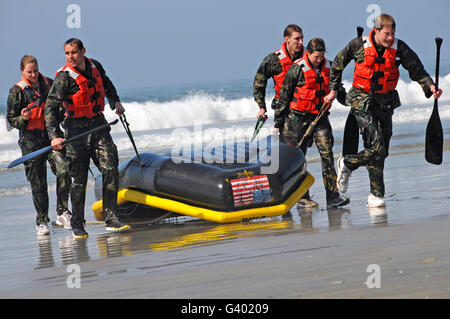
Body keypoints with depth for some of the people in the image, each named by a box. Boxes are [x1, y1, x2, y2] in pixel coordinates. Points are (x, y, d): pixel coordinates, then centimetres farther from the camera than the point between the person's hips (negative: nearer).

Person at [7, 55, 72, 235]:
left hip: (52, 134, 2)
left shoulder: (49, 84, 8)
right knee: (38, 183, 1)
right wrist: (23, 119, -18)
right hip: (30, 139, -2)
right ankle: (42, 221, 13)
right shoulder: (16, 91, 0)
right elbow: (11, 119, 2)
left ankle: (62, 212, -6)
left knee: (63, 170, -18)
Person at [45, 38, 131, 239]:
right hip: (77, 130, -4)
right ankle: (77, 226, 10)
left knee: (110, 170, -8)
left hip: (98, 125, 4)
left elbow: (106, 84, 28)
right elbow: (51, 106, -21)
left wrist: (115, 101, 18)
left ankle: (111, 219, -6)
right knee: (79, 179, -1)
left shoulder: (95, 67, 3)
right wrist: (54, 136, -30)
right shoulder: (64, 77, -15)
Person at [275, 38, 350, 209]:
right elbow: (284, 96, -5)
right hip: (299, 117, -4)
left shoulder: (328, 67, 4)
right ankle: (302, 197, 10)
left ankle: (333, 196, -9)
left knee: (327, 153, -7)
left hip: (320, 116, 4)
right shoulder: (297, 69, -10)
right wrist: (278, 123, -3)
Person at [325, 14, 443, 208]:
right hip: (362, 102, -4)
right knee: (376, 148, -16)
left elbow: (417, 70, -2)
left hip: (386, 102, 4)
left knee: (381, 152, 7)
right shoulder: (359, 45, -9)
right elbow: (338, 63, 6)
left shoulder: (399, 49, -5)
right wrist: (333, 90, 8)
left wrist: (429, 86, -20)